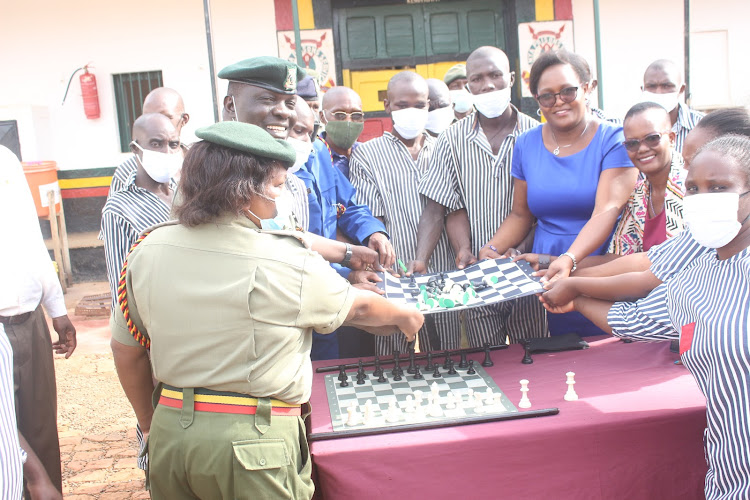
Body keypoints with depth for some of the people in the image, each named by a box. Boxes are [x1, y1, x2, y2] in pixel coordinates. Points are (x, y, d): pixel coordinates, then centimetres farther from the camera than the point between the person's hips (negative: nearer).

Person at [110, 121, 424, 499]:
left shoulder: (148, 251, -3)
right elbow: (357, 308, 1)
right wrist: (405, 316, 22)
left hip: (170, 429, 5)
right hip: (253, 443, -5)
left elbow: (126, 349, 7)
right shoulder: (285, 263, -16)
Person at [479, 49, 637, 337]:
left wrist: (569, 259, -32)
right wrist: (493, 249, -5)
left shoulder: (613, 140, -4)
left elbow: (607, 209, -17)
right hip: (545, 281, 3)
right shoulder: (527, 145, 8)